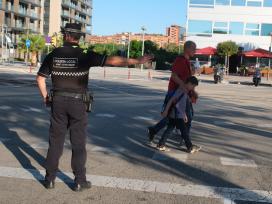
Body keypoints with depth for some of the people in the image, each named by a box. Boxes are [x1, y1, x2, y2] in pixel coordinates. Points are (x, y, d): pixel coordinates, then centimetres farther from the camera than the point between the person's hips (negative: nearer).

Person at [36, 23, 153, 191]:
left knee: (56, 140, 12)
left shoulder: (54, 55, 0)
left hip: (58, 101, 3)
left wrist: (45, 97, 16)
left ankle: (50, 178, 19)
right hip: (78, 103, -2)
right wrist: (138, 61, -13)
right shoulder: (85, 55, -8)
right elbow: (112, 60, -15)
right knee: (78, 143, 6)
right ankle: (80, 181, 13)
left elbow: (40, 78, 3)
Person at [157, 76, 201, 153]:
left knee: (169, 129, 11)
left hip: (179, 116, 9)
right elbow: (171, 100, -19)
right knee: (184, 131, 1)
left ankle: (161, 145, 16)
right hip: (176, 116, -9)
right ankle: (190, 147, 12)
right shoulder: (181, 91, -16)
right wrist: (166, 111, -19)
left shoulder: (186, 92, 14)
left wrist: (185, 115, 28)